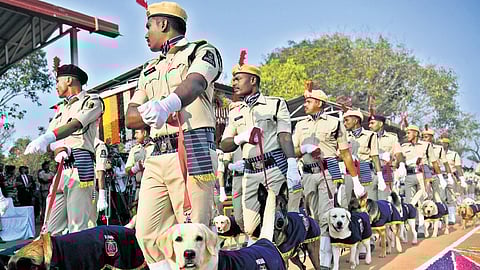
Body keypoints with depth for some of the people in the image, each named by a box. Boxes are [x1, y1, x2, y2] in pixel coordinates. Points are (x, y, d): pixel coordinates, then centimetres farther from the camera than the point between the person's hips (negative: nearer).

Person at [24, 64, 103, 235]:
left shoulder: (91, 101, 8)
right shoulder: (61, 109, 29)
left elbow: (75, 125, -12)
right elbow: (49, 135, 14)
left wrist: (47, 139, -28)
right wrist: (59, 149, -9)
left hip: (80, 167, -7)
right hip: (60, 168, 7)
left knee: (80, 229, -12)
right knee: (52, 229, 1)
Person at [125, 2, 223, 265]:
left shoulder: (202, 51, 9)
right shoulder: (149, 69, 27)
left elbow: (194, 84, -15)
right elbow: (130, 117, 18)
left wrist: (169, 104, -37)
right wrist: (149, 113, -6)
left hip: (191, 152, -6)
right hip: (156, 157, 7)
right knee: (147, 233, 1)